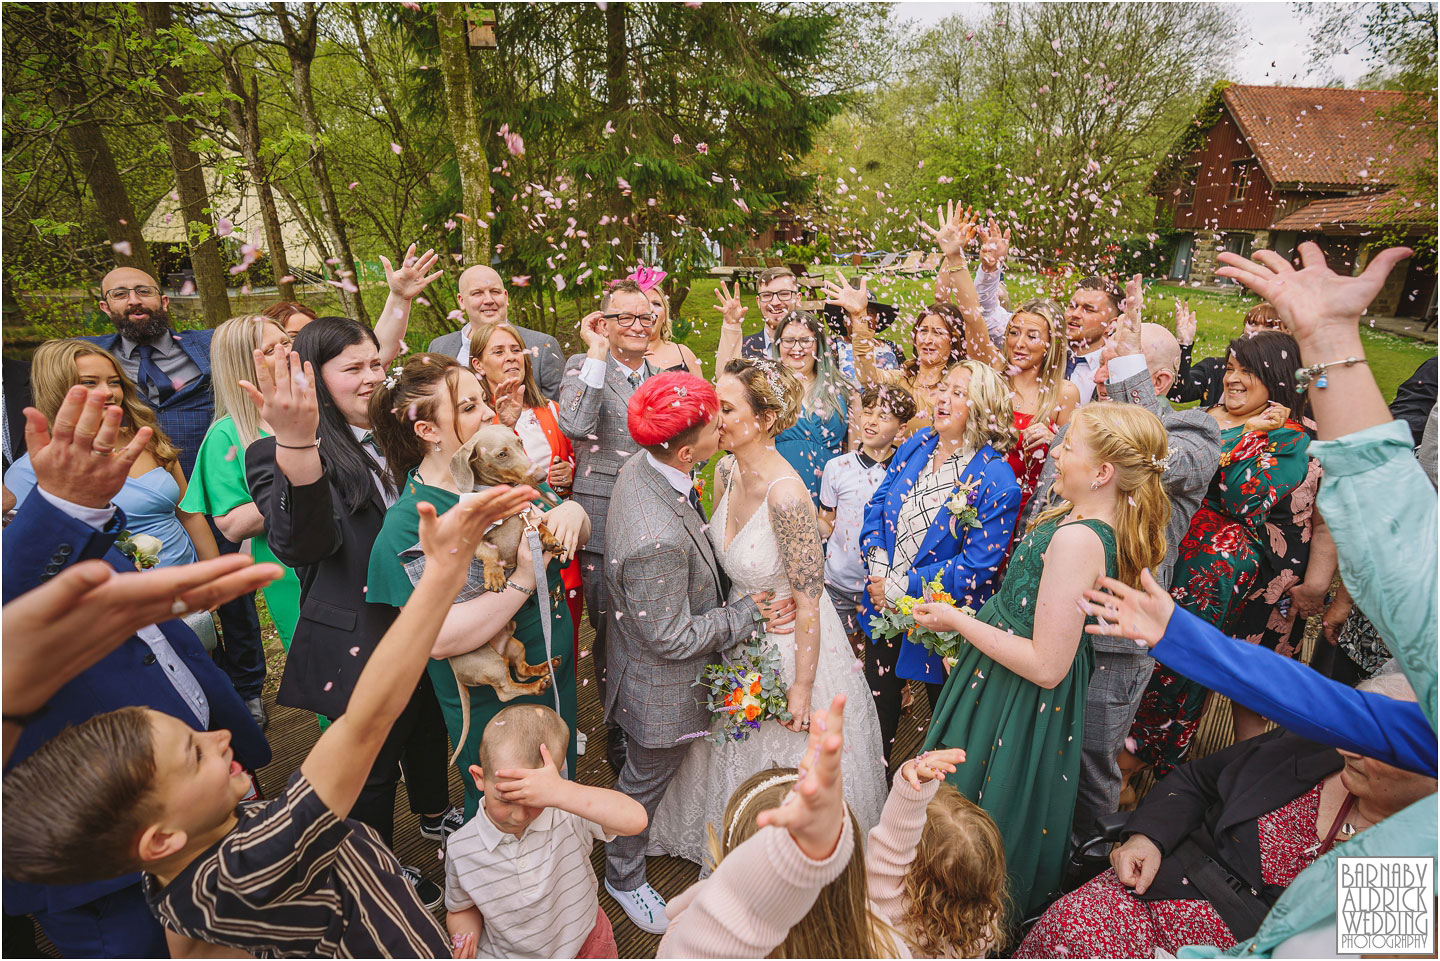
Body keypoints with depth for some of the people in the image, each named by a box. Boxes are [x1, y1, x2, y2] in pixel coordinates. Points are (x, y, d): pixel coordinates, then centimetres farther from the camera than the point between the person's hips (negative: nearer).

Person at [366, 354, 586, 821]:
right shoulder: (409, 523, -24)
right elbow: (440, 638, -30)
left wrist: (573, 512, -20)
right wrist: (523, 580, -34)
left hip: (556, 674, 6)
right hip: (491, 704, -6)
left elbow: (576, 538, 3)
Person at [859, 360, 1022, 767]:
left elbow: (978, 563, -21)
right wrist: (878, 568, -11)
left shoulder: (996, 478, -19)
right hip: (884, 607, 5)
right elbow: (878, 503, 4)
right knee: (878, 701, 21)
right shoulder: (916, 446, -1)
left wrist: (902, 587, -20)